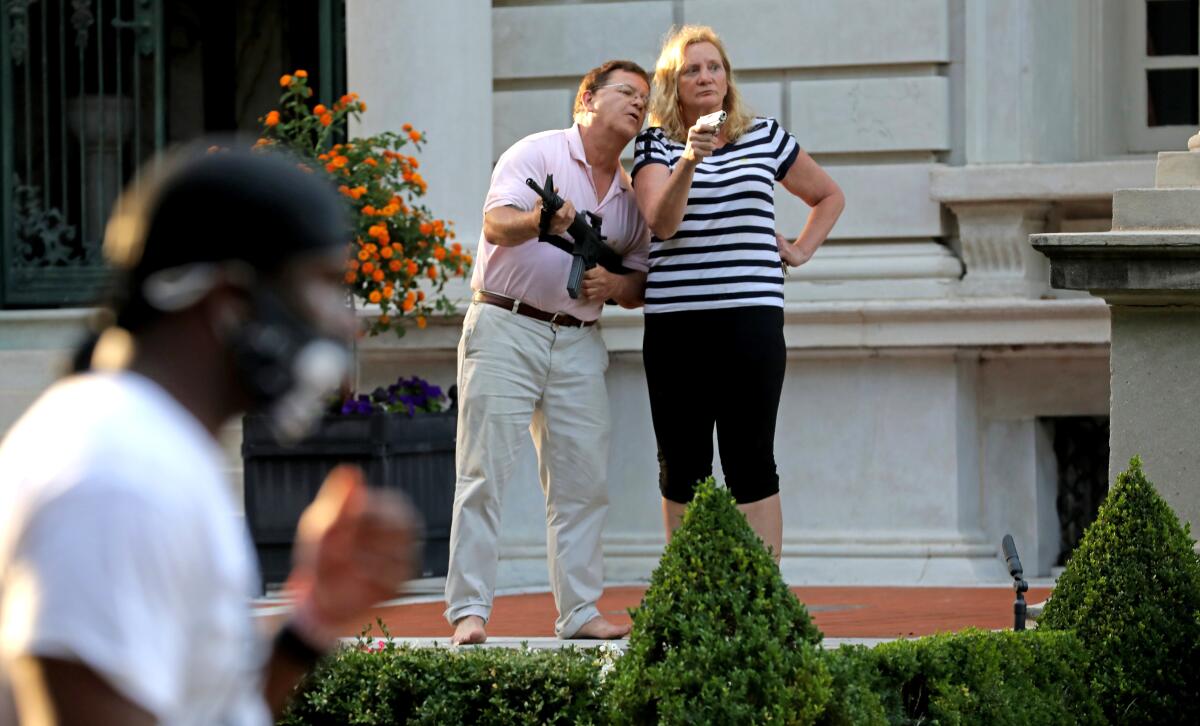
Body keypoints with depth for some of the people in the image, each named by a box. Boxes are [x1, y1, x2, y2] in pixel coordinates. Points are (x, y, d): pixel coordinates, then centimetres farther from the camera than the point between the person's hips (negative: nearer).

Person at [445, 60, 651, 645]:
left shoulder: (631, 192, 16)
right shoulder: (538, 153, -3)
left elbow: (638, 288, 17)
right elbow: (496, 224, -18)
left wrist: (614, 284, -6)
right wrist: (538, 221, -39)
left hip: (579, 343, 6)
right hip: (506, 328, -6)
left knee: (585, 481, 3)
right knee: (485, 474, -8)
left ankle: (579, 612, 9)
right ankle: (469, 610, -9)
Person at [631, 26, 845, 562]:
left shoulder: (765, 138, 11)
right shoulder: (656, 144, 5)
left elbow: (829, 197, 27)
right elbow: (661, 223, -13)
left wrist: (800, 250, 12)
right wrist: (689, 162, -27)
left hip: (751, 321, 0)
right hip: (675, 325, 0)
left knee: (751, 463, -5)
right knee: (681, 469, 2)